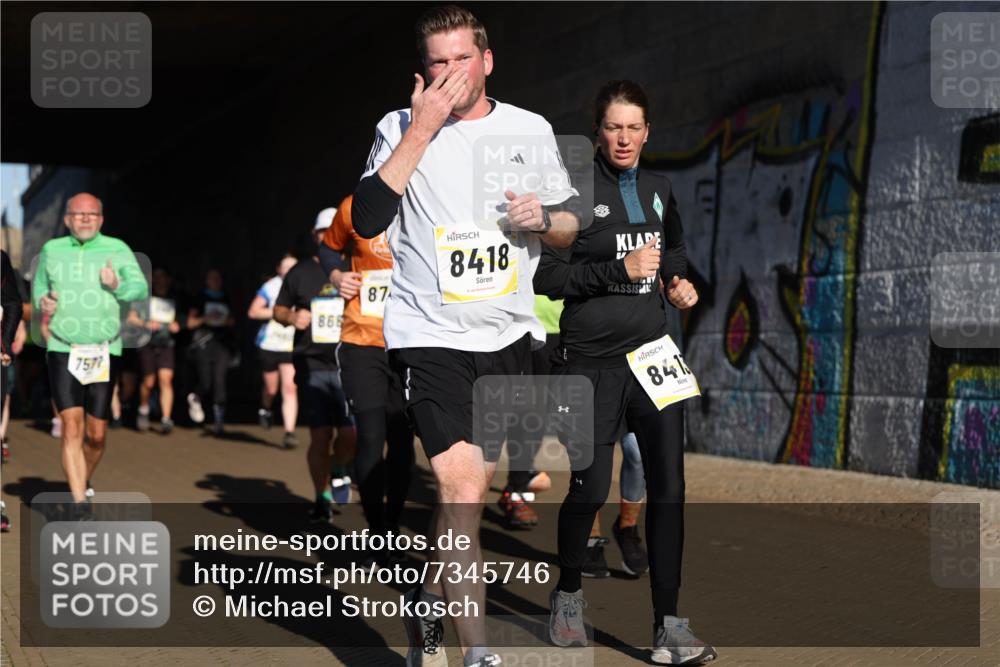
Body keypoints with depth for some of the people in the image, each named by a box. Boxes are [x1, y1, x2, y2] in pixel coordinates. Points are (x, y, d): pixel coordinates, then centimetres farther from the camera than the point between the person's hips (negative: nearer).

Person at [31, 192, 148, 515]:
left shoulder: (117, 249, 2)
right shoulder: (51, 250, 6)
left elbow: (141, 289, -3)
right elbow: (39, 285, 21)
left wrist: (117, 286, -22)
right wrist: (41, 302, -1)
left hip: (105, 352, 0)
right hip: (62, 350, 0)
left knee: (96, 434, 5)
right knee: (72, 427, -14)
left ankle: (83, 482, 33)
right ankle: (79, 501, -16)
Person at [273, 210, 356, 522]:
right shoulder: (301, 272, 10)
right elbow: (279, 310, 17)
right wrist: (291, 317, -5)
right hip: (312, 367, 1)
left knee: (350, 433, -9)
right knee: (320, 436, -1)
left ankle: (339, 473, 24)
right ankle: (323, 498, 15)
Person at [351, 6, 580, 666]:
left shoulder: (531, 130, 8)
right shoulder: (401, 128, -1)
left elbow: (573, 228, 15)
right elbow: (366, 221, -15)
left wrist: (542, 219, -9)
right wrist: (422, 129, -17)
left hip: (508, 335, 4)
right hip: (430, 334, -4)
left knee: (471, 489, 12)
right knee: (461, 490, -15)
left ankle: (428, 608, 35)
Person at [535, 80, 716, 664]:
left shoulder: (658, 189, 12)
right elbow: (545, 275, -11)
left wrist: (681, 278, 10)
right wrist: (621, 270, -17)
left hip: (654, 350, 5)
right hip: (593, 358, -4)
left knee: (669, 486, -2)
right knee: (590, 489, -2)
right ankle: (568, 594, 26)